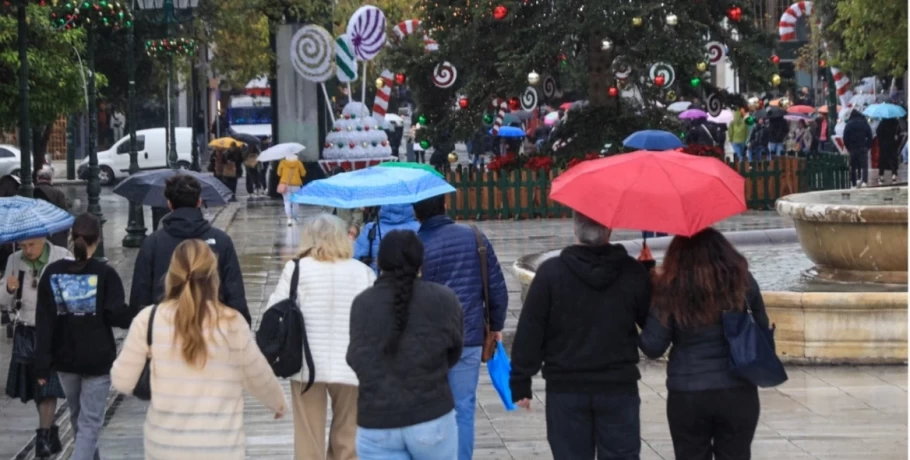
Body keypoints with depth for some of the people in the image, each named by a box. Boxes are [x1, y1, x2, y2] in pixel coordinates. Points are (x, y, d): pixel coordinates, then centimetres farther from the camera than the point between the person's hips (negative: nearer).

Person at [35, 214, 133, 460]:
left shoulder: (53, 273, -3)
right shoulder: (104, 274, -13)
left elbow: (44, 322, -4)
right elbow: (118, 314, -15)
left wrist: (42, 364, -3)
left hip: (65, 359, 4)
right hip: (97, 359, -4)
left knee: (77, 416, 23)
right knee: (90, 422, -1)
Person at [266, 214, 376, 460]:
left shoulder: (297, 269, -3)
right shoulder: (363, 272, 0)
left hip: (308, 365, -1)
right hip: (350, 367, 1)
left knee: (308, 439, 6)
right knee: (348, 440, 10)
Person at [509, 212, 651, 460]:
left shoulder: (551, 273, -9)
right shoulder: (633, 272, -6)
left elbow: (530, 331, -7)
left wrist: (520, 382, 1)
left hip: (567, 389, 0)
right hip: (619, 388, 1)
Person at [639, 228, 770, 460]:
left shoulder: (671, 288, -10)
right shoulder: (741, 280, -4)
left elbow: (653, 347, -7)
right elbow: (762, 328, 7)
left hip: (687, 395, -1)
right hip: (738, 392, 1)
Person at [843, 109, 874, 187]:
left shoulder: (849, 125, 1)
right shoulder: (865, 123, 5)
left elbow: (845, 138, -3)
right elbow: (870, 136, 2)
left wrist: (848, 147, 7)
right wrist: (868, 146, 9)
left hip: (853, 148, 0)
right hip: (863, 148, 0)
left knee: (853, 166, 8)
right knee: (864, 165, -4)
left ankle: (854, 183, 3)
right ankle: (864, 181, -20)